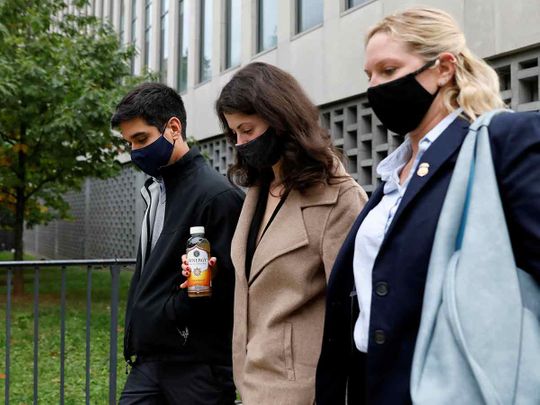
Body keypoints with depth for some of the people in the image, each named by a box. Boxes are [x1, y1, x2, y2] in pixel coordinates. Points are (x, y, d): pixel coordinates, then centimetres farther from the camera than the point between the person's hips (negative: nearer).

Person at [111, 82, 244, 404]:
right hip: (150, 360, 8)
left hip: (199, 366, -7)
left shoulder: (218, 194, -16)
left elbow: (228, 284, -18)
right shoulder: (155, 188, 13)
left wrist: (168, 312, -14)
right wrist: (136, 335, 11)